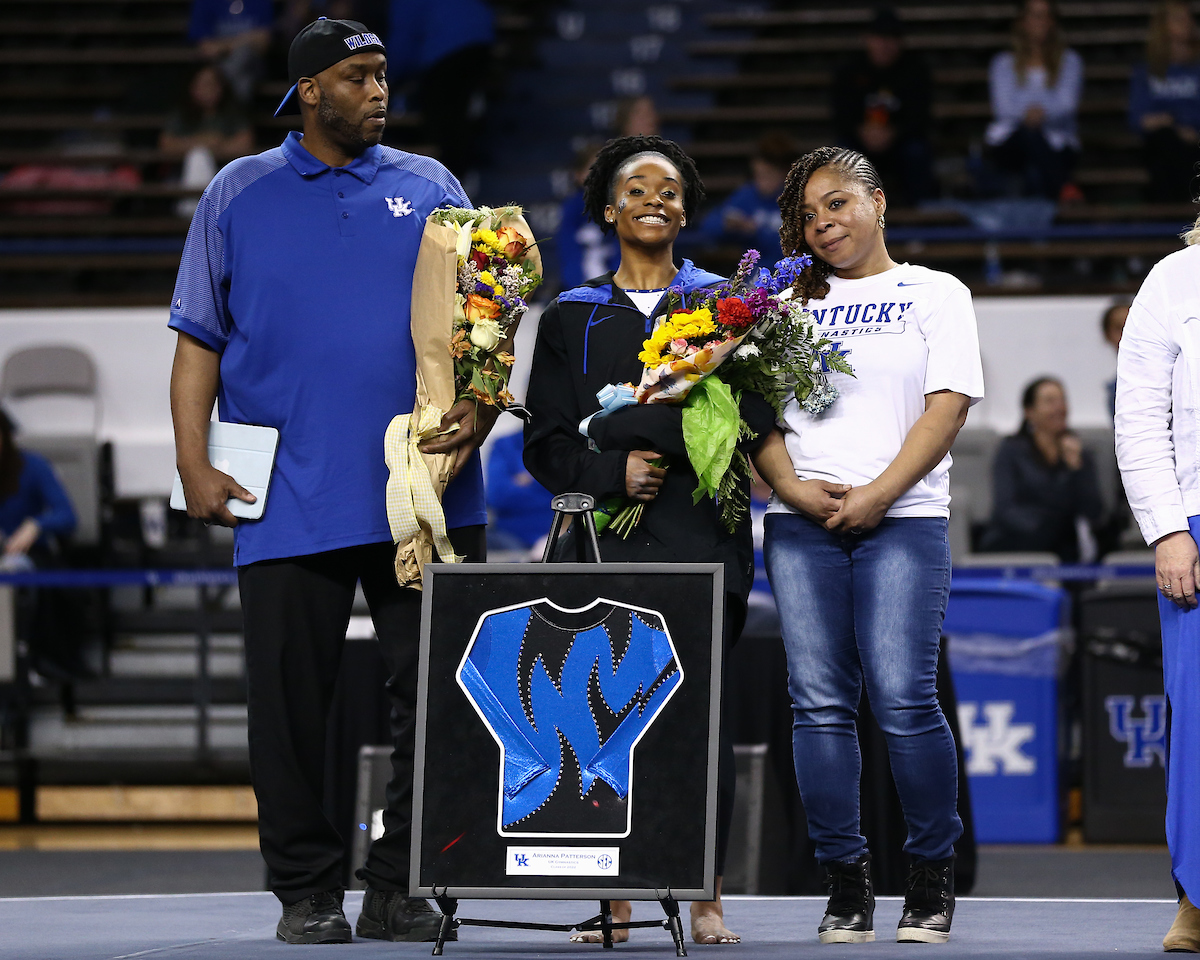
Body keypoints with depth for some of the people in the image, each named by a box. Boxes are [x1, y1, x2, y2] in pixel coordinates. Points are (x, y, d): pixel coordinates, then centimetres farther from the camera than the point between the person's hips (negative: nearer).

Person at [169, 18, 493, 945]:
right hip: (291, 502, -1)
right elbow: (200, 340, 8)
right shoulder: (239, 194, 9)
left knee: (439, 695, -1)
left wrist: (480, 408, -8)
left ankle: (400, 886, 9)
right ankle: (308, 892, 11)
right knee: (291, 702, 1)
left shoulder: (430, 188, 12)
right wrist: (194, 463, -2)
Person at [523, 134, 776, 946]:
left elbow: (756, 415, 3)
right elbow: (546, 442, 10)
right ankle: (614, 899, 2)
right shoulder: (572, 316, 15)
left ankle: (707, 898, -1)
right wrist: (614, 470, -7)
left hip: (701, 539, -1)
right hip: (605, 539, 1)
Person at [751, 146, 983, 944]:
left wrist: (876, 495, -12)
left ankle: (934, 876, 0)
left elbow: (948, 405, -1)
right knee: (820, 702, -3)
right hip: (801, 524, 3)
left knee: (903, 698, -12)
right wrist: (791, 487, -7)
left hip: (903, 521, -3)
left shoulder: (936, 294, 10)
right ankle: (847, 882, 2)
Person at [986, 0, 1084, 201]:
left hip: (1057, 146, 1)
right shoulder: (1003, 63, 14)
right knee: (1030, 131, -38)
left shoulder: (1069, 61, 15)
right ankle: (1062, 188, -48)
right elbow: (1002, 108, -2)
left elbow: (1068, 106, -2)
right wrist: (1024, 114, -27)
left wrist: (1044, 113, -27)